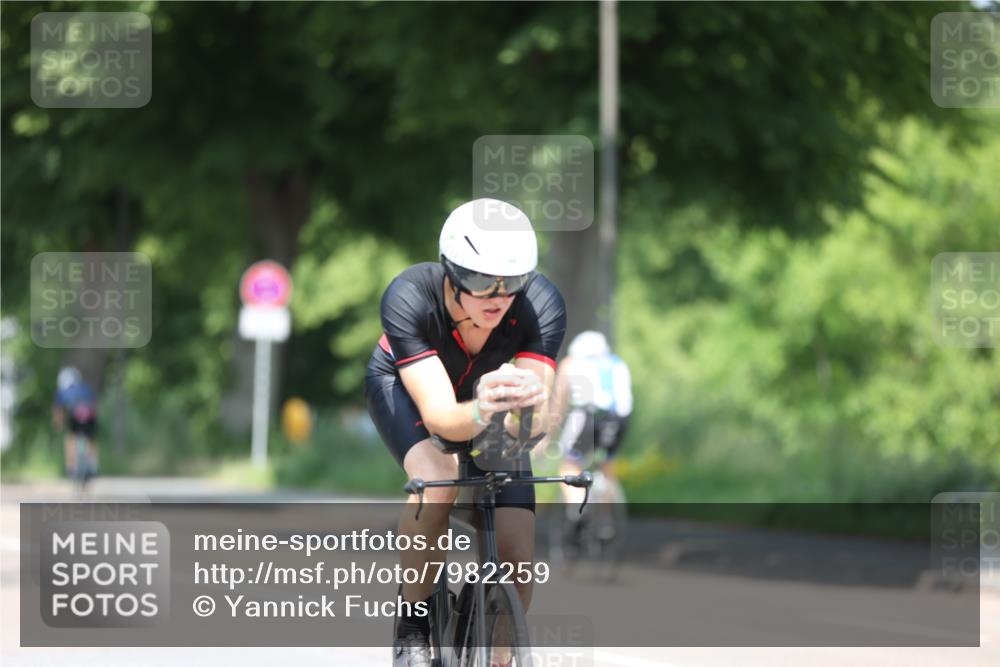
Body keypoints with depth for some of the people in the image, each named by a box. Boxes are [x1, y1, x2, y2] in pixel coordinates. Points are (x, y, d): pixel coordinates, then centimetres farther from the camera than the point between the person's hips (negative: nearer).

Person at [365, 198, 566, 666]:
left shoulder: (542, 305, -34)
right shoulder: (408, 298, -38)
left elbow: (530, 426, -40)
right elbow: (439, 416, -47)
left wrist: (528, 409, -64)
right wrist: (480, 413, -69)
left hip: (490, 390, 2)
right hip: (404, 386, -2)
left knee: (518, 560, -13)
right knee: (437, 480, -35)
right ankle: (414, 621, -11)